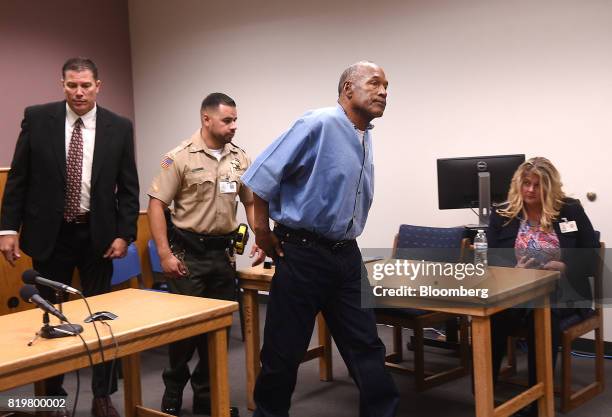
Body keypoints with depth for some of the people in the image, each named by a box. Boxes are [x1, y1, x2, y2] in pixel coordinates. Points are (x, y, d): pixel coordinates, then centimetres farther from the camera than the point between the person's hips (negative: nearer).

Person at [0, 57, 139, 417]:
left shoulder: (119, 127, -1)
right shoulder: (37, 118, -2)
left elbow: (128, 188, 1)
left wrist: (124, 234, -6)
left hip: (98, 234, 0)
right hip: (49, 233, 0)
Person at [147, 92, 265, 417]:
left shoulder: (240, 158, 6)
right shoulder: (180, 157, -9)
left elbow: (251, 202, 14)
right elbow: (156, 205, -10)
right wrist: (165, 254, -16)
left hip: (223, 252, 5)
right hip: (189, 252, -5)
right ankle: (173, 390, 23)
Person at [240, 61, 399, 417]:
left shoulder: (366, 137, 12)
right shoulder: (318, 124, -14)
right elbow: (260, 177, -15)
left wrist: (345, 246, 18)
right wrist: (263, 232, -8)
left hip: (346, 255, 7)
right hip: (304, 254, -7)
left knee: (366, 345, 10)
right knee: (285, 350, 5)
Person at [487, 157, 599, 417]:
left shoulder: (571, 211, 6)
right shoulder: (501, 215, 9)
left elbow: (593, 259, 6)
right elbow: (491, 260, 6)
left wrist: (565, 267, -13)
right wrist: (514, 270, -15)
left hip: (562, 293, -1)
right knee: (493, 318, -33)